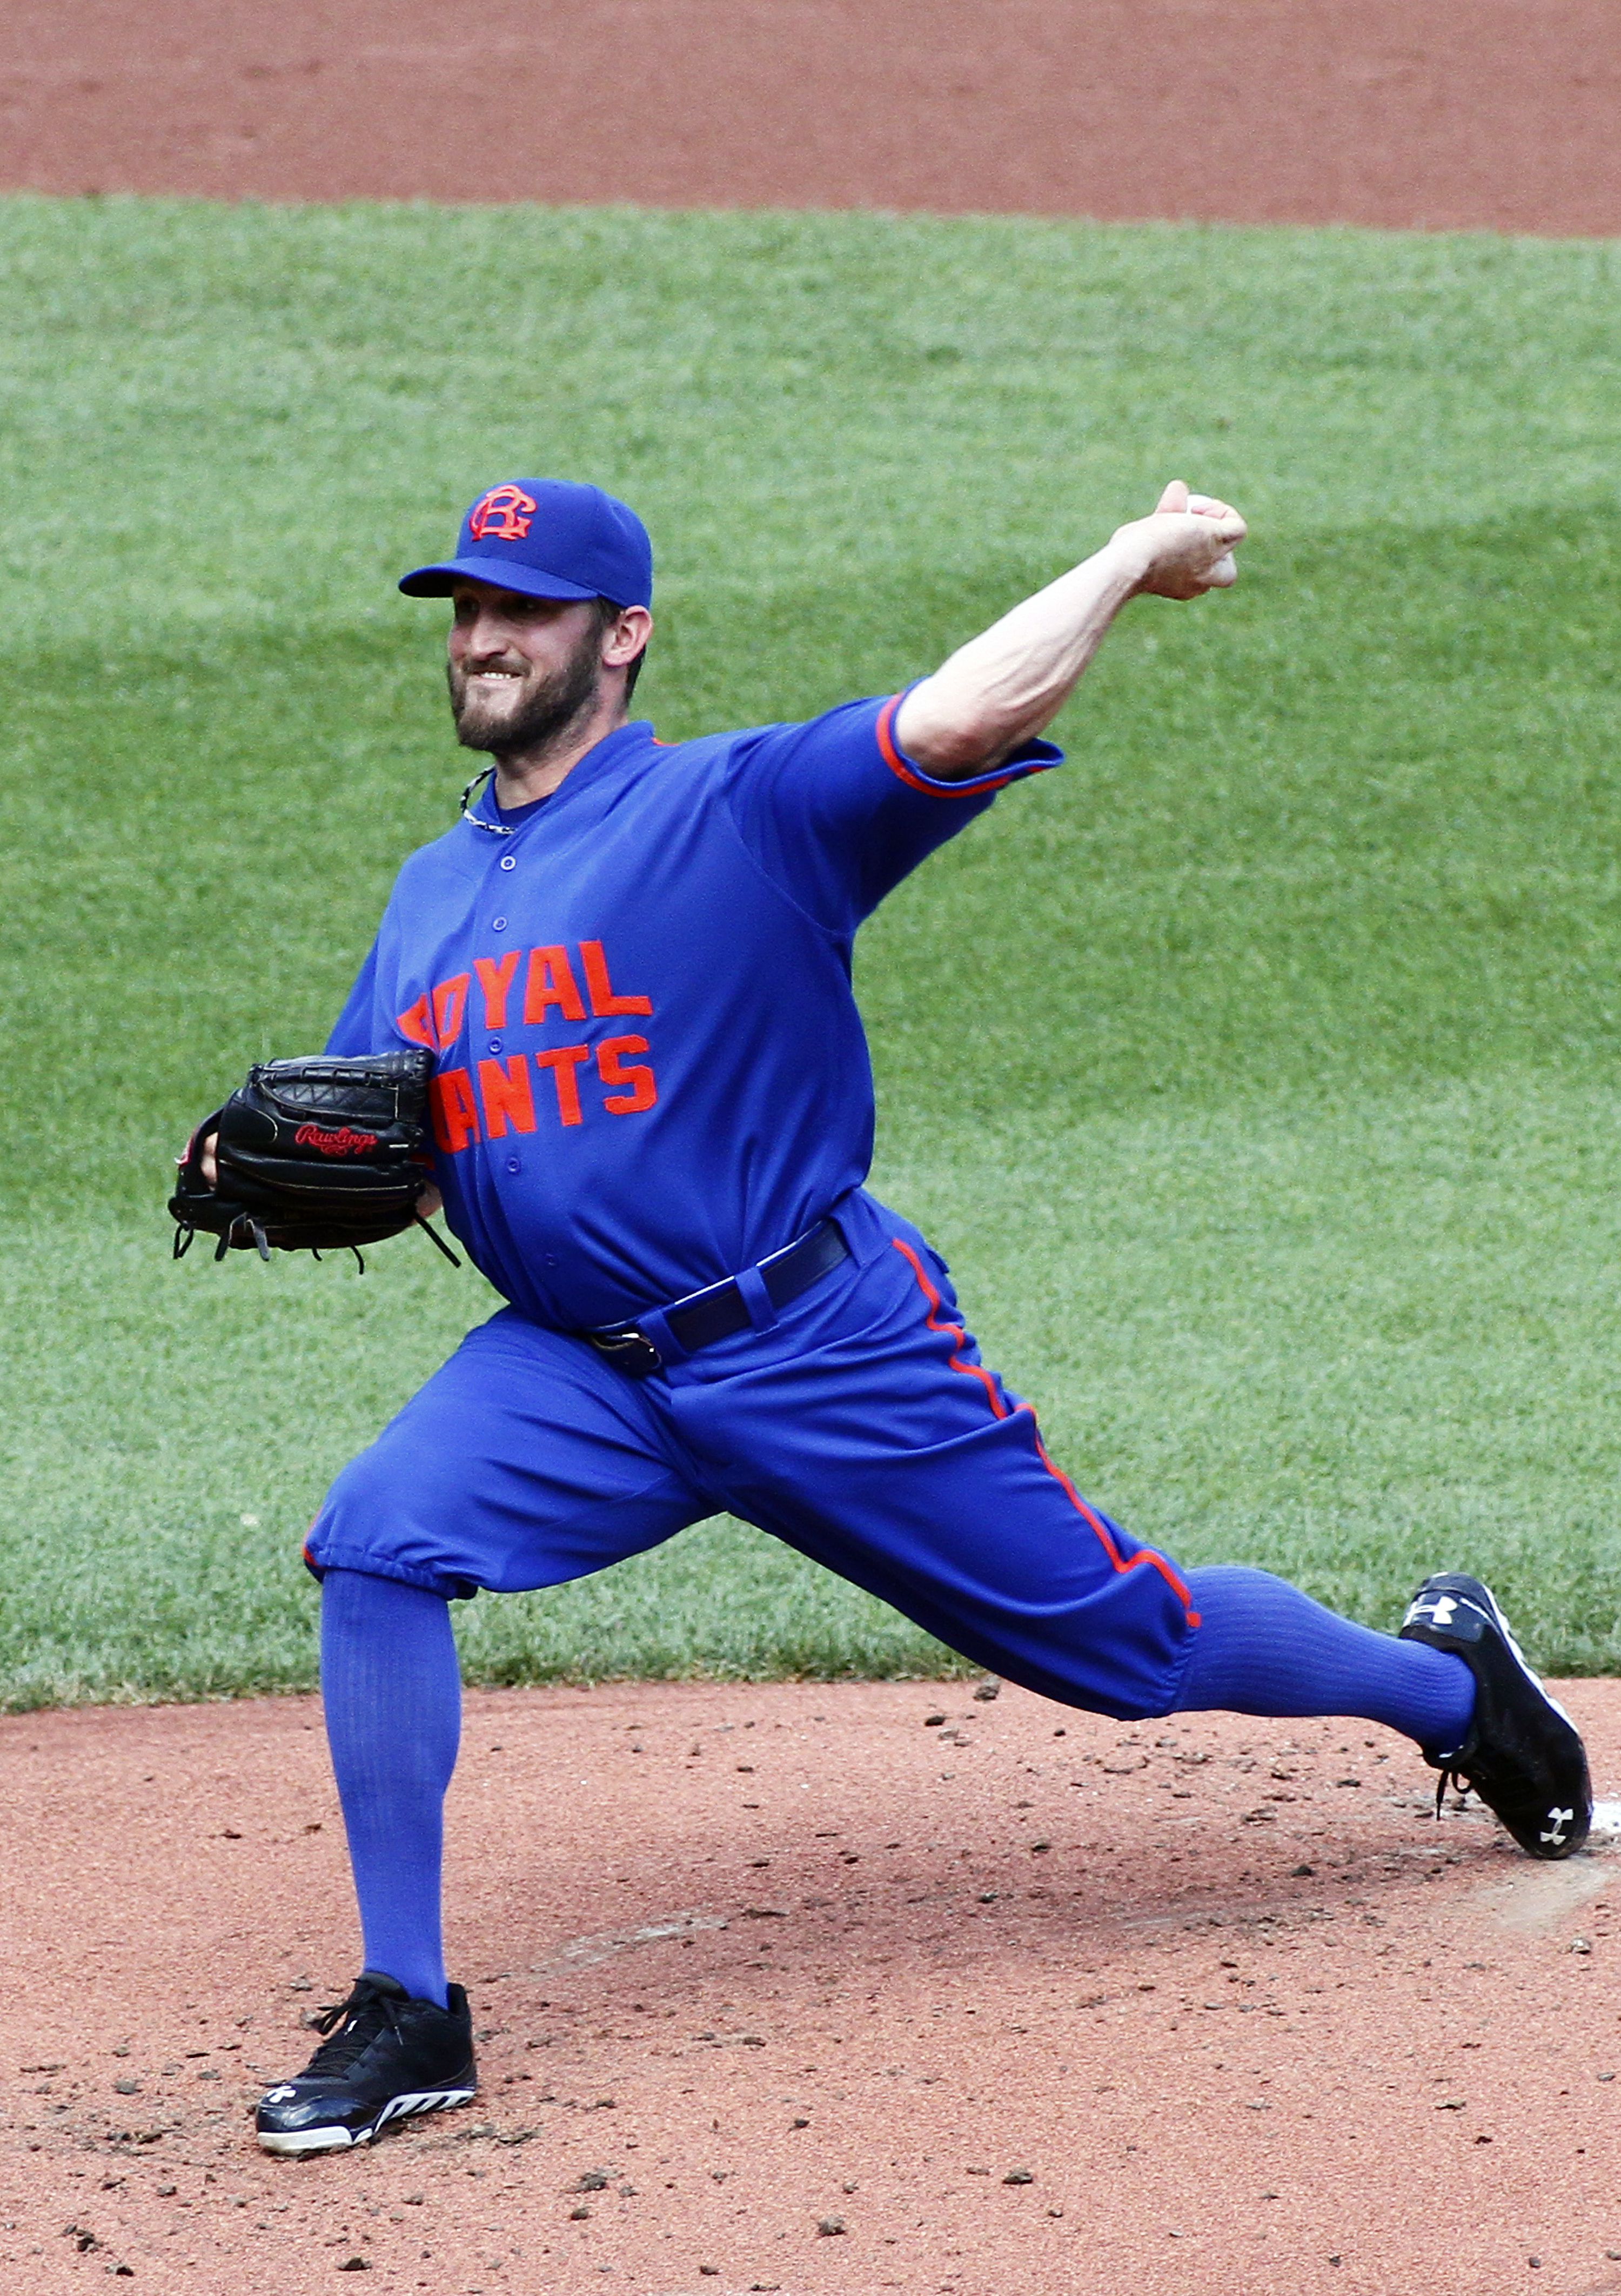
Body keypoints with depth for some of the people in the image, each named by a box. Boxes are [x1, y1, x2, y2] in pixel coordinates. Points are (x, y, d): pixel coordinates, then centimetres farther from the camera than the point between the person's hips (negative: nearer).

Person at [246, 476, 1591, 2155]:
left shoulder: (738, 806, -9)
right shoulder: (431, 895, 12)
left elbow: (960, 720, -27)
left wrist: (1132, 558, -16)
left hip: (827, 1357, -5)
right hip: (571, 1371, 5)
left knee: (1127, 1635, 2)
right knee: (374, 1546, -20)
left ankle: (1443, 1680, 33)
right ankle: (406, 2014, -11)